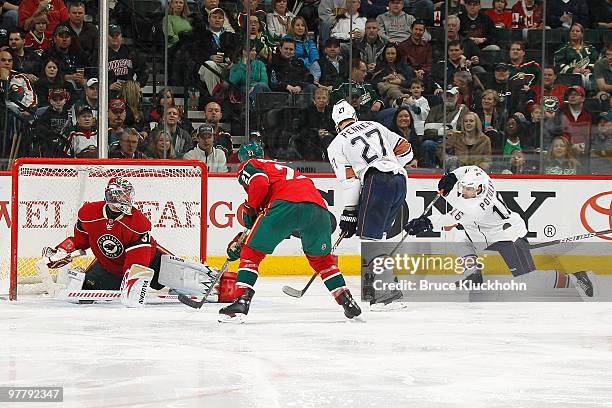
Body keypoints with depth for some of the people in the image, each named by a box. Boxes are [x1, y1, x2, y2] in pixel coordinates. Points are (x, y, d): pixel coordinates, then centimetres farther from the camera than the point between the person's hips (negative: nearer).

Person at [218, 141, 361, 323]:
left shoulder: (247, 166, 23)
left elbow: (260, 183, -3)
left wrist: (249, 209, 10)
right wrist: (241, 240, 40)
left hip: (287, 203, -6)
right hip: (317, 206, 6)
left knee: (251, 252, 5)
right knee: (321, 257, 27)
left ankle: (242, 301, -9)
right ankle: (348, 302, 20)